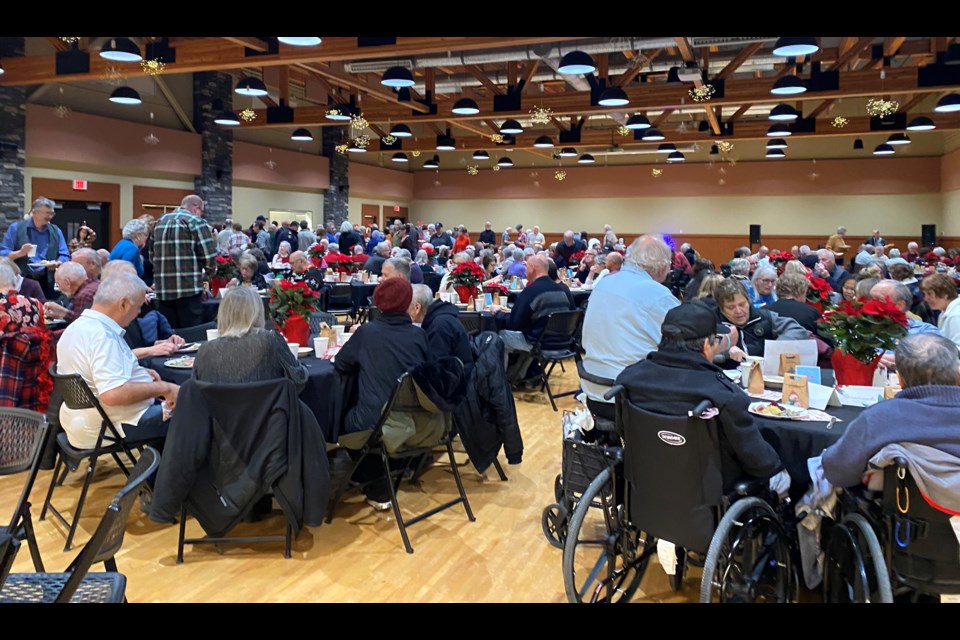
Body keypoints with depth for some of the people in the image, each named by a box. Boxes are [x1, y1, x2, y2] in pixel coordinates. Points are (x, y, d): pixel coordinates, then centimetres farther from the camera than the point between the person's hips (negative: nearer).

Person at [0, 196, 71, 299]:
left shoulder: (56, 231, 12)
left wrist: (57, 264, -15)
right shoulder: (16, 228, 3)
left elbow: (65, 256, 7)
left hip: (47, 282, 2)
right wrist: (20, 253, -19)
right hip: (21, 281, -2)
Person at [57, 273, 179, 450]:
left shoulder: (78, 326, 7)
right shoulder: (102, 335, -24)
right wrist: (163, 387, -23)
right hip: (113, 427, -10)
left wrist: (138, 371, 14)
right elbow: (113, 394, -33)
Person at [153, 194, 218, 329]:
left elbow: (153, 254, 21)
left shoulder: (160, 221, 19)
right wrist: (209, 270, 9)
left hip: (163, 289, 7)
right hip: (189, 288, -7)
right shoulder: (196, 222, -3)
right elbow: (209, 255, -10)